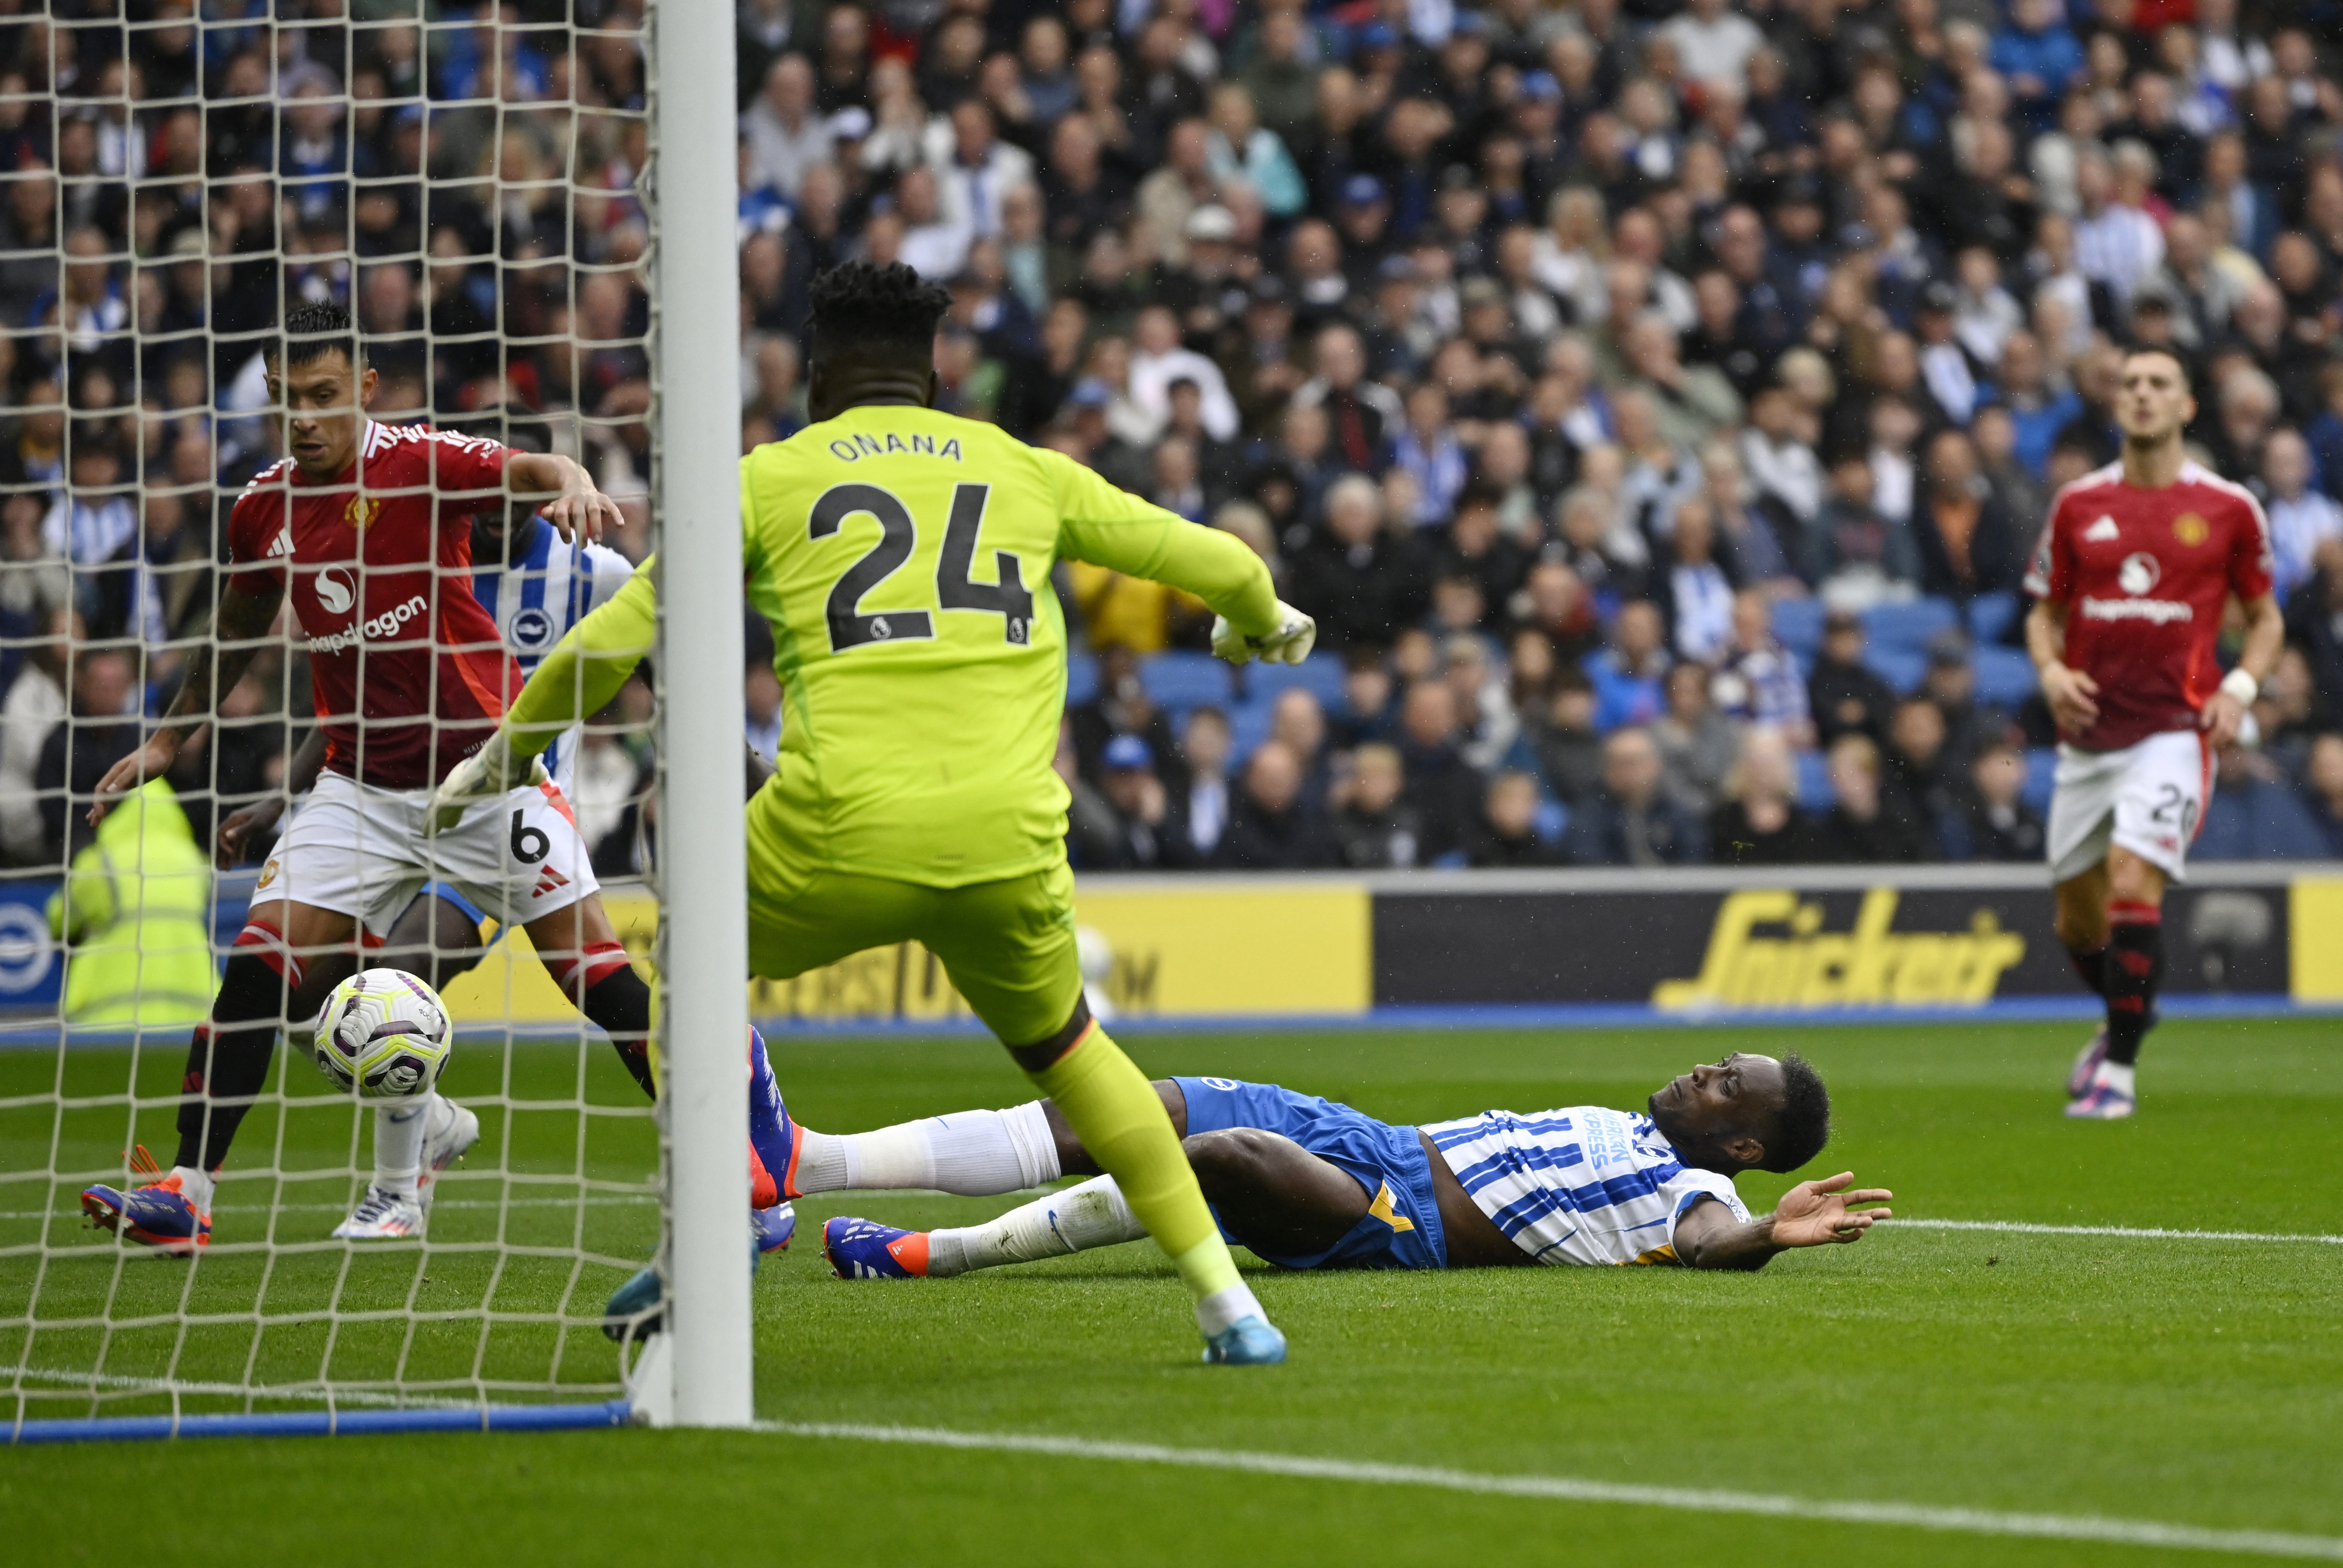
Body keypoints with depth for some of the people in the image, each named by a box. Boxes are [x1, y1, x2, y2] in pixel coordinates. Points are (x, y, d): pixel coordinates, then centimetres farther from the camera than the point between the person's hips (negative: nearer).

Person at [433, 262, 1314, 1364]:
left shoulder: (771, 479, 11)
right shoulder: (1024, 472, 18)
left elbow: (613, 640, 11)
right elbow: (1218, 563, 24)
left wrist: (505, 753, 26)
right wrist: (1261, 622, 48)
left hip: (842, 838, -2)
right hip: (1008, 849, 2)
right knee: (1062, 1047, 27)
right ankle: (1228, 1305, 19)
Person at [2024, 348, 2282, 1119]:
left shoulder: (2229, 508, 1)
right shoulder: (2079, 504, 7)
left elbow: (2265, 618, 11)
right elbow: (2044, 611, 15)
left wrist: (2240, 688, -6)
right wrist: (2051, 670, -5)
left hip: (2173, 729, -4)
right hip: (2088, 731, 4)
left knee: (2133, 883, -21)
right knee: (2078, 917, 9)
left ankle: (2119, 1068, -12)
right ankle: (2123, 1021, 39)